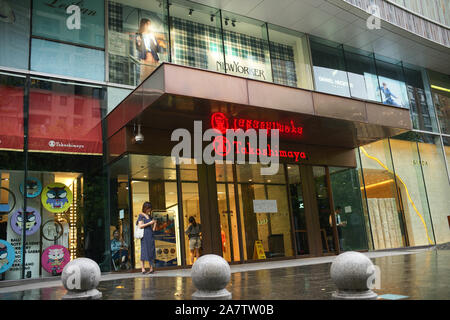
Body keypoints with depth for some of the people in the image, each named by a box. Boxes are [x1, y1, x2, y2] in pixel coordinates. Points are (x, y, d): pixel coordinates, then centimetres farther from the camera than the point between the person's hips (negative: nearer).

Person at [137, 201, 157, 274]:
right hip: (145, 235, -6)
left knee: (151, 251, 5)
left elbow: (154, 222, 31)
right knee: (144, 251, -6)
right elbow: (140, 226, -10)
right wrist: (149, 223, -12)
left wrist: (153, 228, 15)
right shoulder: (141, 215, -2)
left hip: (150, 234, 6)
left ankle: (151, 268, 11)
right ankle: (143, 269, -3)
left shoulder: (149, 215, 16)